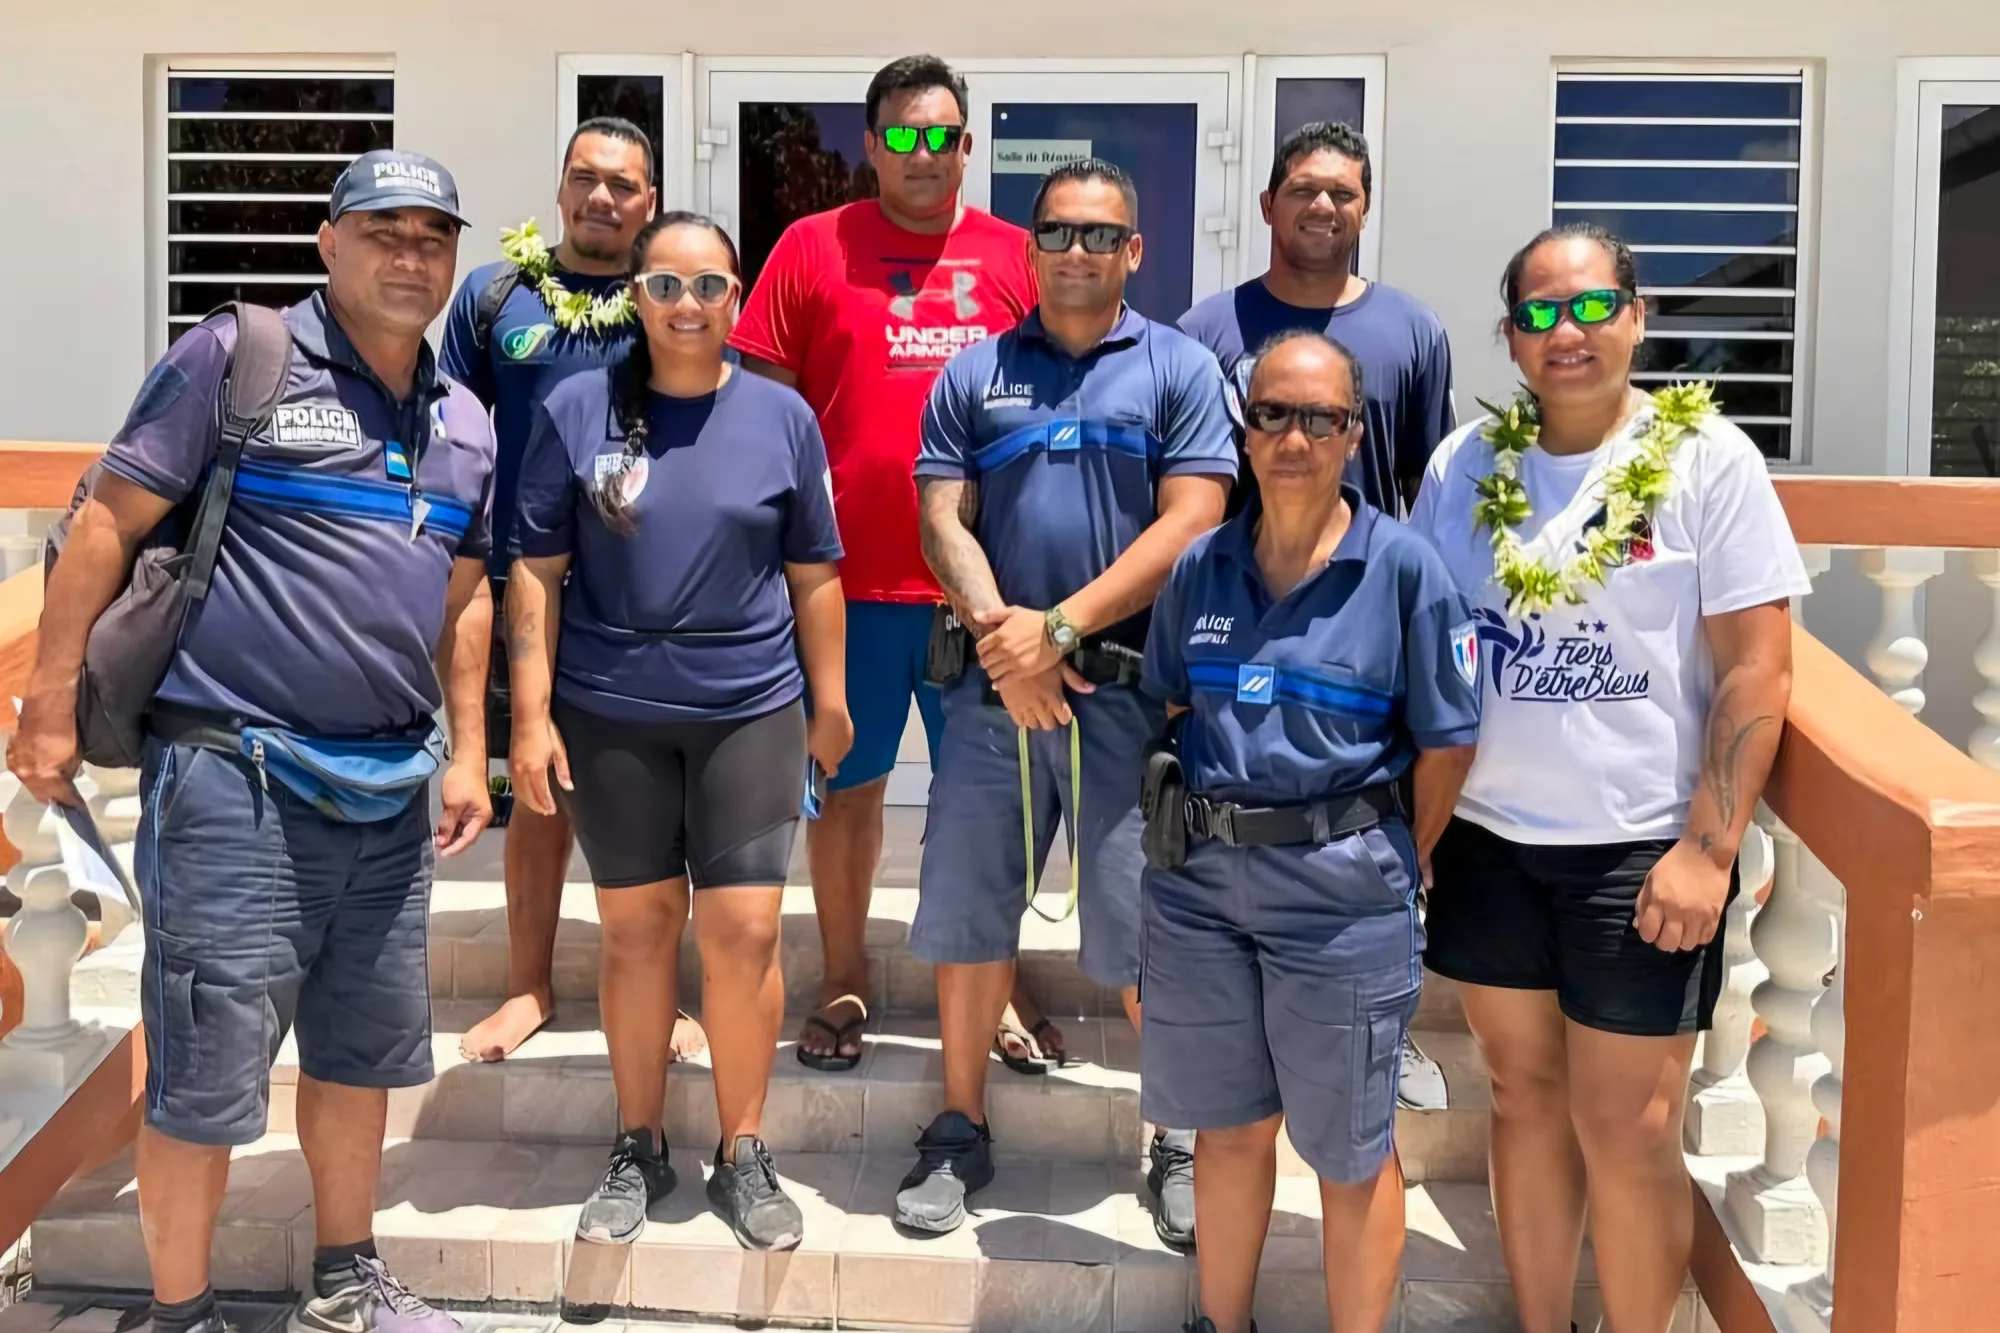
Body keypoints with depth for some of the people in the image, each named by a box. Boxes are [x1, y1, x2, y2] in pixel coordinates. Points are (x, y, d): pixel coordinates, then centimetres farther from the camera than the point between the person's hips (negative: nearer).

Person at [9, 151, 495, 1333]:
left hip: (389, 792, 7)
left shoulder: (464, 424, 13)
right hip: (235, 774, -6)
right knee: (208, 1065, 2)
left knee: (364, 1047, 17)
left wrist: (467, 752, 15)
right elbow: (109, 525, -7)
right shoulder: (237, 358, -6)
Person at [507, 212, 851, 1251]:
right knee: (636, 927, 9)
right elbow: (535, 571, -1)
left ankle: (743, 1154, 17)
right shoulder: (576, 409, -2)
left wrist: (830, 701, 7)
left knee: (744, 931, -1)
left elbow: (812, 575, 7)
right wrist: (532, 714, -6)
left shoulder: (782, 416, 1)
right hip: (609, 712, 0)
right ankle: (638, 1150, 25)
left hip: (750, 709, 0)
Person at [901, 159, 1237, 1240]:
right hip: (994, 682, 3)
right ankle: (961, 1131, 26)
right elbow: (943, 521, 4)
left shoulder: (1179, 369, 4)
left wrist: (1060, 627, -13)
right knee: (966, 915, 9)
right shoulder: (973, 376, 11)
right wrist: (1002, 635, -13)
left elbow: (1188, 525, -6)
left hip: (1132, 688, -2)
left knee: (1146, 929, 3)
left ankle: (1181, 1143, 23)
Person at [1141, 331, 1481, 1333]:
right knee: (1226, 1127, 18)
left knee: (1350, 1148, 10)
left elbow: (1447, 742, -4)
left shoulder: (1402, 567, -8)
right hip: (1198, 881, 4)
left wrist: (1397, 866, 2)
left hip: (1341, 892, -4)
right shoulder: (1201, 567, 4)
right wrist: (1203, 828, 8)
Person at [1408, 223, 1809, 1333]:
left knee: (1625, 1129, 2)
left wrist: (1708, 849, -13)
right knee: (1524, 1093, 14)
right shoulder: (1464, 464, 4)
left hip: (1641, 849, -3)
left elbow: (1757, 669, -8)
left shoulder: (1707, 457, -5)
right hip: (1490, 838, 4)